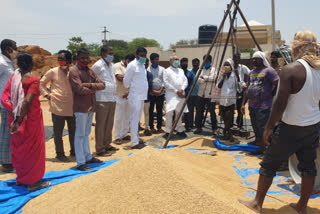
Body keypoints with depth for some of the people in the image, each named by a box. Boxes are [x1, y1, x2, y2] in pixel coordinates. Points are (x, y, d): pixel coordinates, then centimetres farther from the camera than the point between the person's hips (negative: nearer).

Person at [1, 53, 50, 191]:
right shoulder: (34, 80, -15)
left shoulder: (13, 78, 3)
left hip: (16, 118, 6)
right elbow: (28, 101, -24)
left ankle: (21, 178, 31)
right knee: (33, 148, 6)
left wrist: (14, 113, -10)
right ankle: (33, 182, 13)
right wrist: (20, 120, -20)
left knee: (19, 147, 18)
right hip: (31, 120, -6)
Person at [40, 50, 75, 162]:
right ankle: (60, 153, 17)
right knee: (58, 132, 3)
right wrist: (47, 94, -2)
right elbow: (41, 83, 8)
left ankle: (73, 151, 28)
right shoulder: (53, 72, -2)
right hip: (57, 107, -3)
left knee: (73, 130, 12)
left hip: (72, 107, 3)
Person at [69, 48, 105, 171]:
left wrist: (89, 85, -13)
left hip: (91, 106, 7)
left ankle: (88, 157, 26)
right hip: (80, 107, -7)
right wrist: (94, 89, -4)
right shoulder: (73, 71, -8)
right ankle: (80, 163, 4)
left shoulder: (90, 71, 14)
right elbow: (80, 89, -19)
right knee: (80, 135, -2)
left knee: (86, 134, 16)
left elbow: (102, 85, 4)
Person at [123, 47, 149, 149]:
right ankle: (134, 142, -4)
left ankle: (136, 138, 23)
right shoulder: (132, 65, -9)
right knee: (134, 119, -6)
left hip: (142, 96, 8)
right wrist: (129, 89, 6)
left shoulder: (142, 65, 16)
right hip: (135, 96, -8)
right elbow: (126, 81, -9)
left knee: (137, 119, 14)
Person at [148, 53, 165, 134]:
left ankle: (159, 127, 15)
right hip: (151, 93, -2)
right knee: (151, 111, 4)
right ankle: (151, 127, 13)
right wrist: (153, 90, -12)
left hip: (161, 93, 2)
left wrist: (161, 90, -9)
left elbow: (164, 81, 2)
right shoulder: (147, 69, -2)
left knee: (160, 111, 7)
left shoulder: (162, 69, 6)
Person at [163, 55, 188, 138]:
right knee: (169, 112, -13)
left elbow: (185, 81, 12)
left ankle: (180, 130, 18)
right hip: (171, 94, -5)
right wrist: (176, 91, -11)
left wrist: (182, 89, -7)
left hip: (181, 94, 5)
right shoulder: (167, 71, 3)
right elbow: (166, 83, -7)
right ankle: (168, 131, -8)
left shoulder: (181, 71, 21)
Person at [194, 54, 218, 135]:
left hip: (210, 95, -4)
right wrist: (207, 79, -16)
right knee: (199, 111, 8)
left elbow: (212, 78, -19)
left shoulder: (213, 69, -1)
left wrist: (203, 77, -13)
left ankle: (214, 128, 7)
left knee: (212, 112, -2)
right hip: (201, 94, 5)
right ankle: (199, 127, 19)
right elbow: (198, 80, -3)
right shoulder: (201, 69, 11)